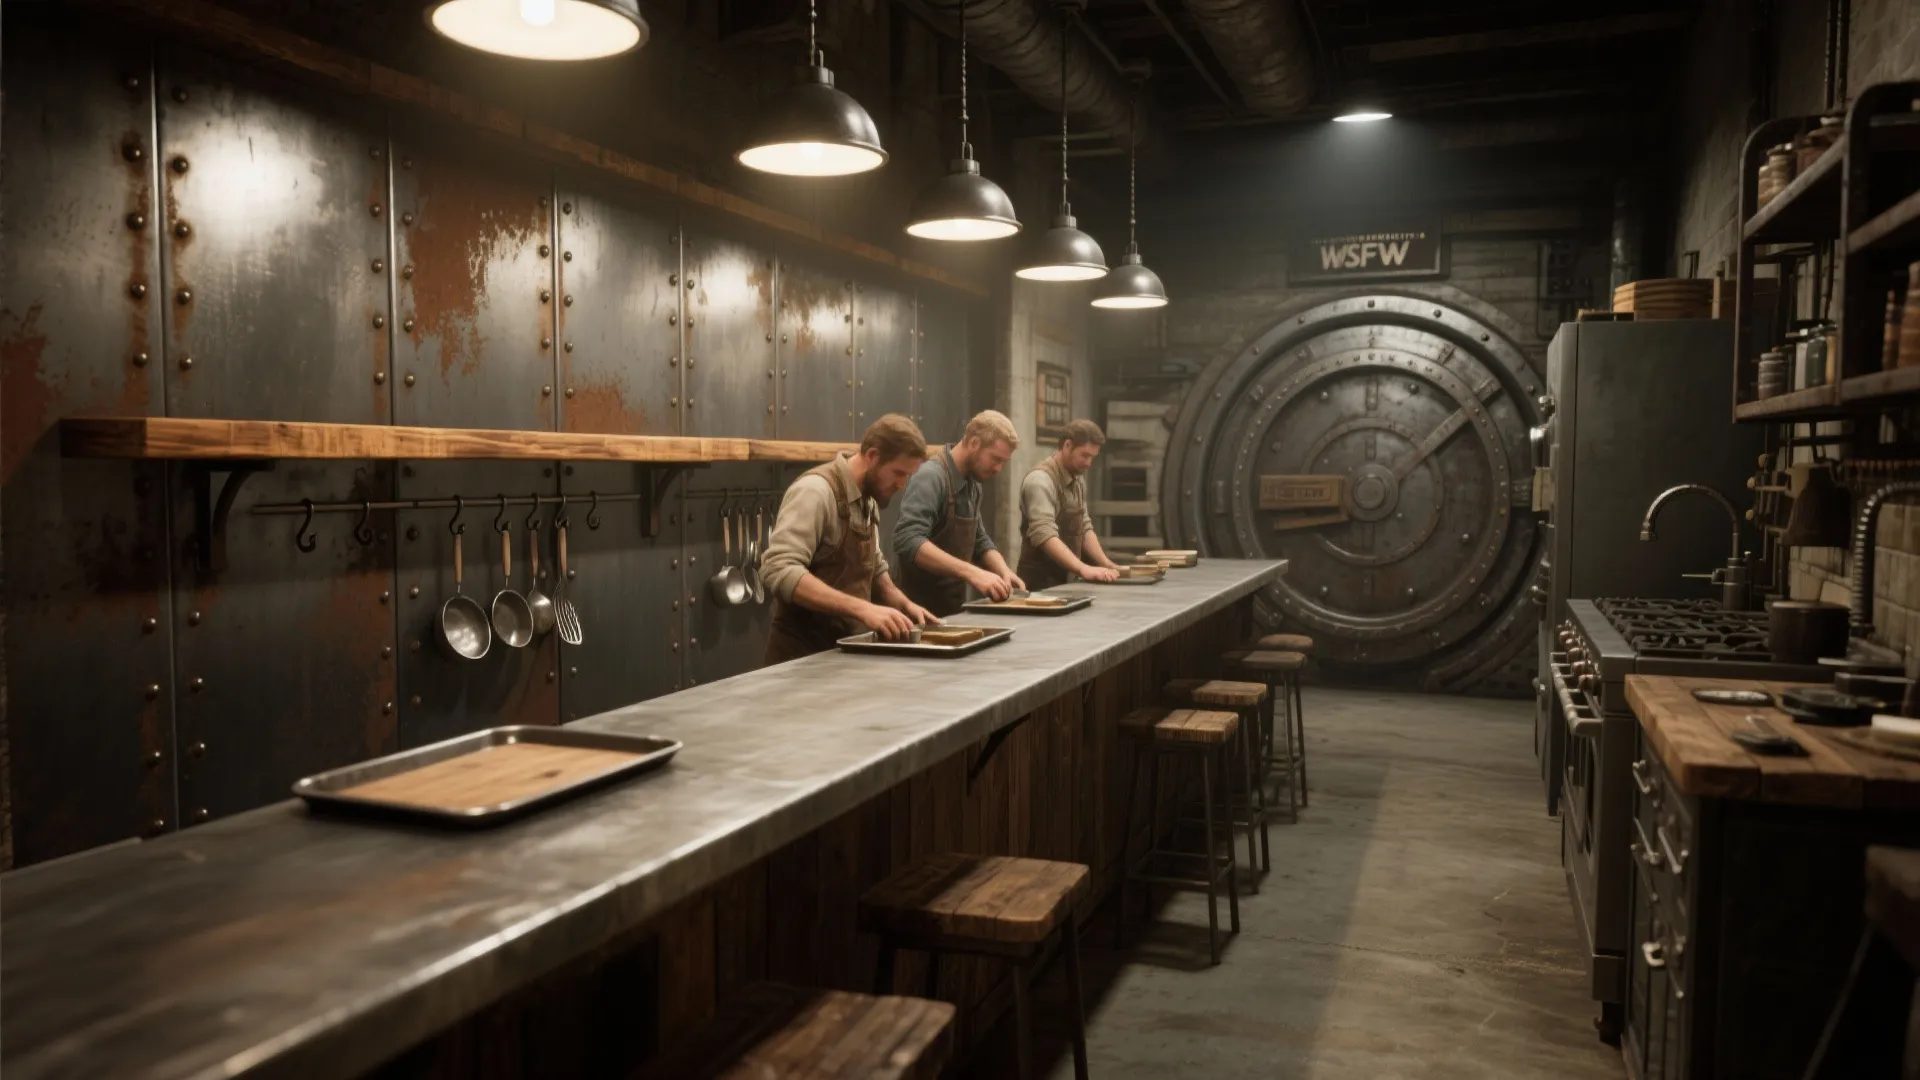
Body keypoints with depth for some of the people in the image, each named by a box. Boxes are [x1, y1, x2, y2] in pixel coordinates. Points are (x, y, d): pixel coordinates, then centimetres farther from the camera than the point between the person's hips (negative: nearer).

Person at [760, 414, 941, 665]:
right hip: (803, 653, -8)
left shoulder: (869, 500, 9)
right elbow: (779, 571, -29)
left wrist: (905, 604, 3)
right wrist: (862, 608, -33)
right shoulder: (817, 490, -18)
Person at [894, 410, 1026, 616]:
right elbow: (908, 542, -30)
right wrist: (972, 572, -34)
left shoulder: (972, 484, 8)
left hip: (954, 607, 8)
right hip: (923, 609, -8)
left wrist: (1004, 571, -3)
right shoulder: (931, 476, -18)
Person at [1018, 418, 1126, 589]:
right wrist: (1084, 569, -34)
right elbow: (1045, 536, -26)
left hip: (1065, 579, 8)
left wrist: (1105, 563, 3)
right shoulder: (1041, 480, -15)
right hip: (1041, 582, -8)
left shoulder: (1078, 478, 11)